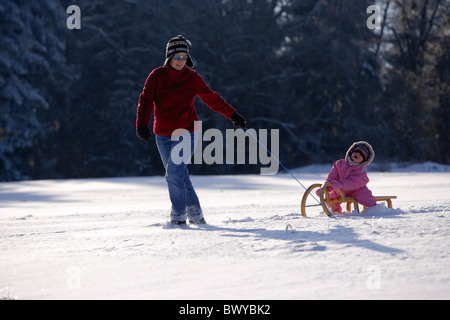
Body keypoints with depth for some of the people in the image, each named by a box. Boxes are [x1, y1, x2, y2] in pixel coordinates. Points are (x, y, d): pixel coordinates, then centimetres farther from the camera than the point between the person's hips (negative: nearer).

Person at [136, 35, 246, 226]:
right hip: (163, 135, 2)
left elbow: (212, 99, 11)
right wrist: (142, 124, -22)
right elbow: (145, 101, -7)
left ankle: (179, 217, -7)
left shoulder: (192, 78, 1)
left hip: (186, 133, -2)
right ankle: (195, 214, 20)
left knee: (174, 173, -17)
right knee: (179, 176, 7)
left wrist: (233, 116, 14)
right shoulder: (157, 76, 0)